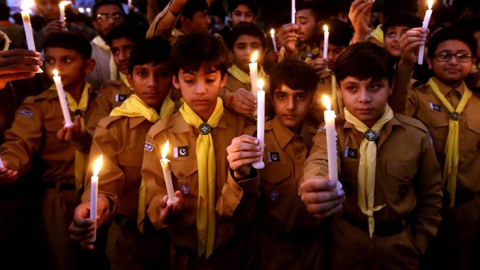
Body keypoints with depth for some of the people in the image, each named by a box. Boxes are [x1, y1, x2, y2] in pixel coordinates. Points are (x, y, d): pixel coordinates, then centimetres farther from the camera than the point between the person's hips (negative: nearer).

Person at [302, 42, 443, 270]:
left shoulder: (416, 134, -9)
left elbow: (430, 196, 2)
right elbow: (320, 162, -33)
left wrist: (417, 247, 1)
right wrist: (316, 185, -56)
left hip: (398, 246, 0)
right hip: (346, 243, 0)